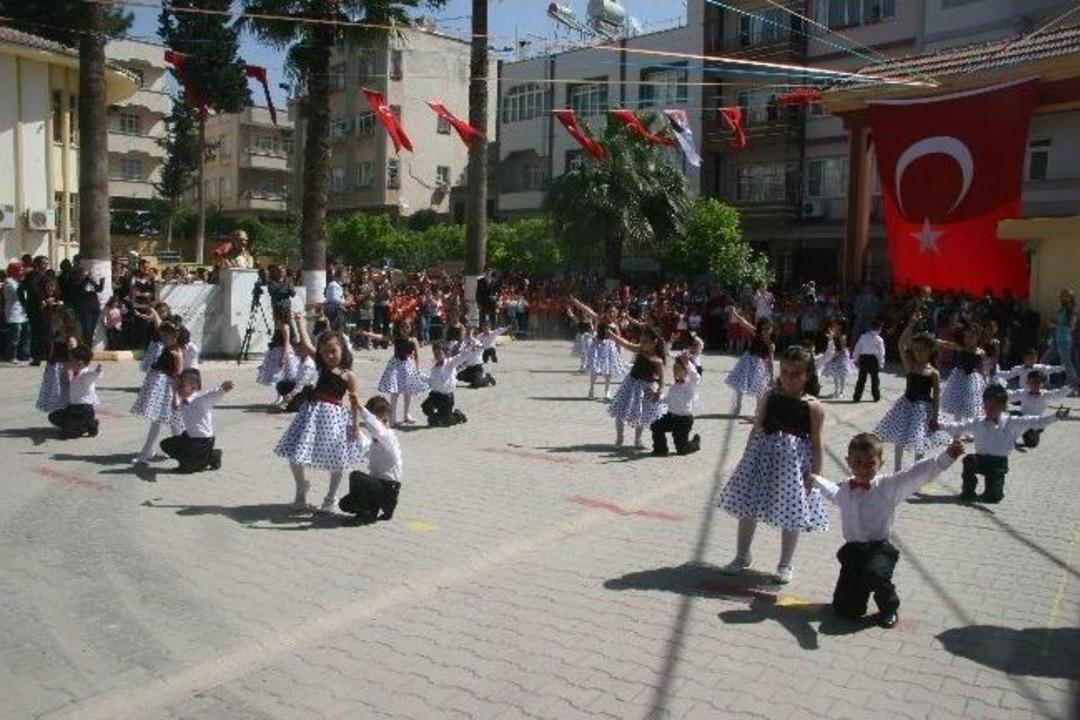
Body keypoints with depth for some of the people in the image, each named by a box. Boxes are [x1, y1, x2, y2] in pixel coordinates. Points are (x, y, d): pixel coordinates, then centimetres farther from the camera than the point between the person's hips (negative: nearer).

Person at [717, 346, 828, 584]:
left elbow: (815, 444, -4)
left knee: (791, 513, 7)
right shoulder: (769, 397, 1)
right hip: (763, 457, 3)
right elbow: (756, 430, 6)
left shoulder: (813, 406, -7)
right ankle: (742, 557, 29)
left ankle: (785, 565, 27)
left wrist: (815, 475, -6)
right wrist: (746, 458, 5)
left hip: (794, 462, -3)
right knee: (747, 508, 9)